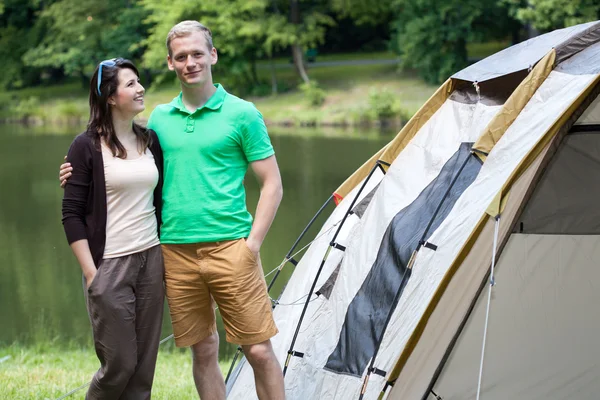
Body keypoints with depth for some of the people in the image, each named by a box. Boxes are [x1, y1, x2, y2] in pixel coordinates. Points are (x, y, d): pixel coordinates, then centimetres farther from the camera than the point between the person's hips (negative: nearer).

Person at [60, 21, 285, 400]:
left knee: (259, 350, -2)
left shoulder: (241, 113, -2)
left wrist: (253, 244, -9)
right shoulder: (160, 117, 11)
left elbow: (272, 185, -1)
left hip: (230, 249, -4)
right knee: (203, 351, 10)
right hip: (176, 252, 4)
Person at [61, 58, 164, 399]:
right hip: (110, 266, -5)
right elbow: (72, 214, -8)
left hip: (152, 261, 5)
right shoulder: (86, 147, -7)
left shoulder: (150, 140, 9)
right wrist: (91, 273, -12)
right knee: (119, 363, -3)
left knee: (145, 363, 6)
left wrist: (167, 257, 13)